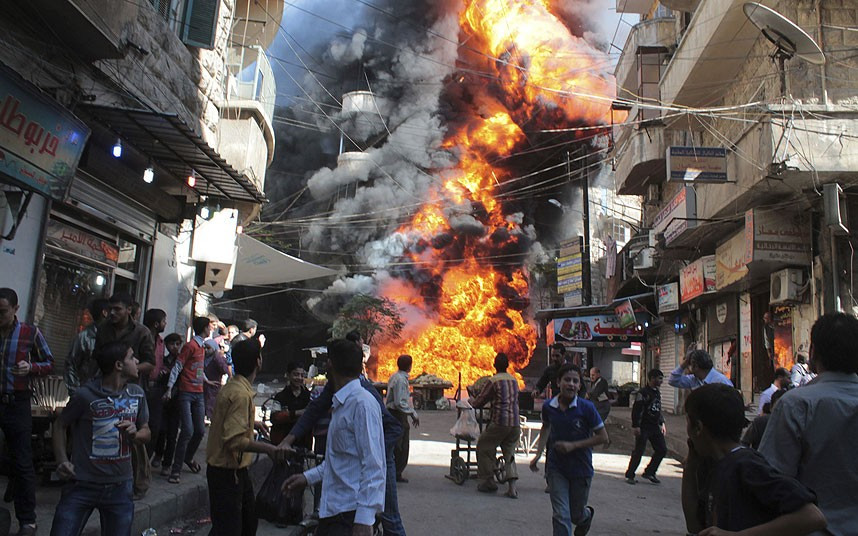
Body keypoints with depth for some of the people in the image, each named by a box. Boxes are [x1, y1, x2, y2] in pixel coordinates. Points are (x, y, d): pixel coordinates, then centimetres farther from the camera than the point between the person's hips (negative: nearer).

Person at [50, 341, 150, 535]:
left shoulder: (137, 394, 2)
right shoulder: (86, 395, -12)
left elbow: (146, 431, 11)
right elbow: (60, 425, 1)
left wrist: (134, 434, -11)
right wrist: (62, 460, -10)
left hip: (120, 487, 4)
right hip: (82, 484, -4)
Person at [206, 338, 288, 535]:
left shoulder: (234, 386, 7)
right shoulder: (241, 394, -25)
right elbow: (235, 440, -31)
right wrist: (268, 449, -33)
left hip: (236, 469, 10)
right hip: (227, 472, -10)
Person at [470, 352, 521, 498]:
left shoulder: (493, 381, -5)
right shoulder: (514, 380, 13)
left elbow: (479, 402, 0)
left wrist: (471, 401, 23)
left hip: (499, 422, -6)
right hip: (515, 423, 6)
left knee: (484, 448, 12)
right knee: (509, 452, 14)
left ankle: (488, 482, 16)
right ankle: (512, 486, 0)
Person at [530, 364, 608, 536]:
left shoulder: (586, 407, -16)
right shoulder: (548, 407, -7)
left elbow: (603, 437, -11)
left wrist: (573, 445, -19)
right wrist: (538, 454, 5)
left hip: (581, 469, -1)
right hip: (556, 468, 1)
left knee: (576, 514, 17)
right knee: (561, 517, -4)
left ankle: (587, 515, 52)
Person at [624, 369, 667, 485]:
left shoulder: (657, 392, 14)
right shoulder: (643, 392, -13)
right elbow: (636, 409, -16)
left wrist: (661, 423, 19)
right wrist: (635, 426, -19)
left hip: (655, 427, 8)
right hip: (644, 427, -8)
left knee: (662, 450, 6)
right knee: (639, 451, -3)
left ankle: (649, 472, 18)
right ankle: (630, 475, 9)